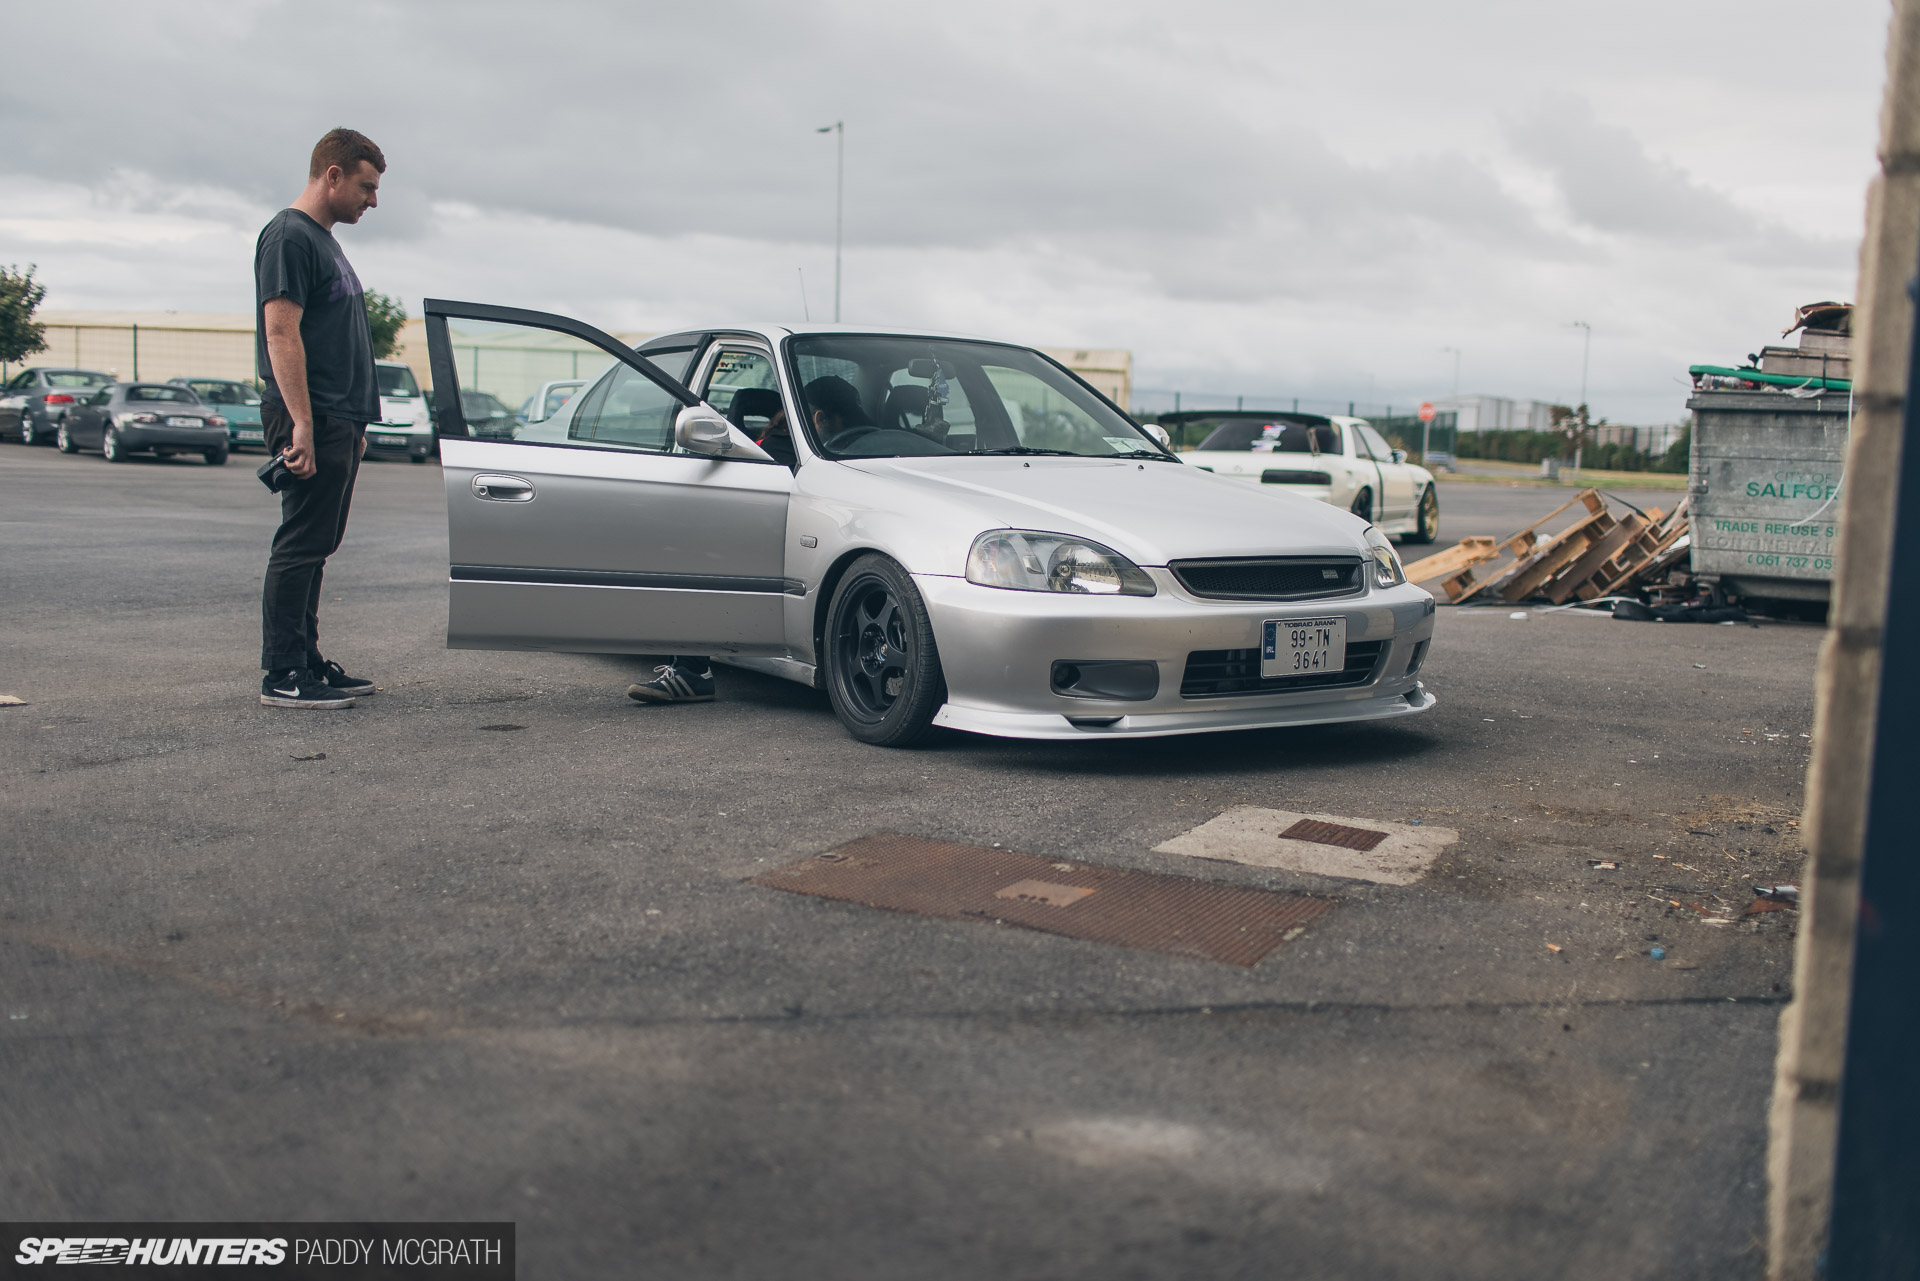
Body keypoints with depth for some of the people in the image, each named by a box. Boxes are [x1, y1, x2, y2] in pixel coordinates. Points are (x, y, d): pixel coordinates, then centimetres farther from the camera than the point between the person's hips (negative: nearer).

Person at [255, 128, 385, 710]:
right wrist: (302, 424, -24)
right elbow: (282, 332, -18)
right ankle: (282, 676, -5)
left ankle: (308, 662, 18)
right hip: (311, 422, -10)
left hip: (338, 422, 10)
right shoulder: (289, 236, -9)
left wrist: (356, 422, 23)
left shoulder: (324, 241, 22)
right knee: (301, 546, -8)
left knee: (317, 546, 12)